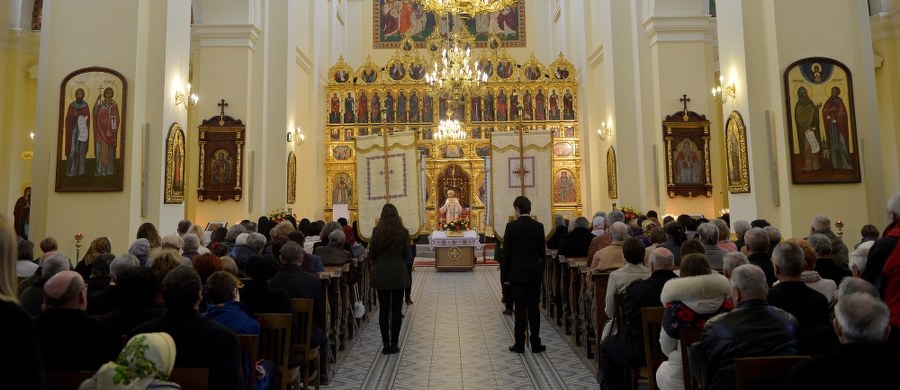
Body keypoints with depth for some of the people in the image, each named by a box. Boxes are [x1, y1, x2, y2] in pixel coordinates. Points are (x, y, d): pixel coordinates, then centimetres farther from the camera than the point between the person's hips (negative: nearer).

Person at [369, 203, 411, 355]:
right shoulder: (403, 232, -6)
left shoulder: (377, 231, -5)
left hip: (381, 274, 0)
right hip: (399, 273, 0)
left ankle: (386, 344, 9)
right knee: (396, 310, 6)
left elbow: (371, 254, 0)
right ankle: (394, 344, 10)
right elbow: (406, 254, 1)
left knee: (383, 309, 6)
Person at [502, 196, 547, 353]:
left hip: (517, 273, -2)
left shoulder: (511, 226, -9)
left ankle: (519, 344, 9)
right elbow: (542, 252, 2)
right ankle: (535, 344, 12)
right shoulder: (538, 226, -3)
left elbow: (506, 253, -6)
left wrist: (506, 275, 3)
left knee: (520, 309, 4)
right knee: (533, 308, 8)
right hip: (534, 273, 2)